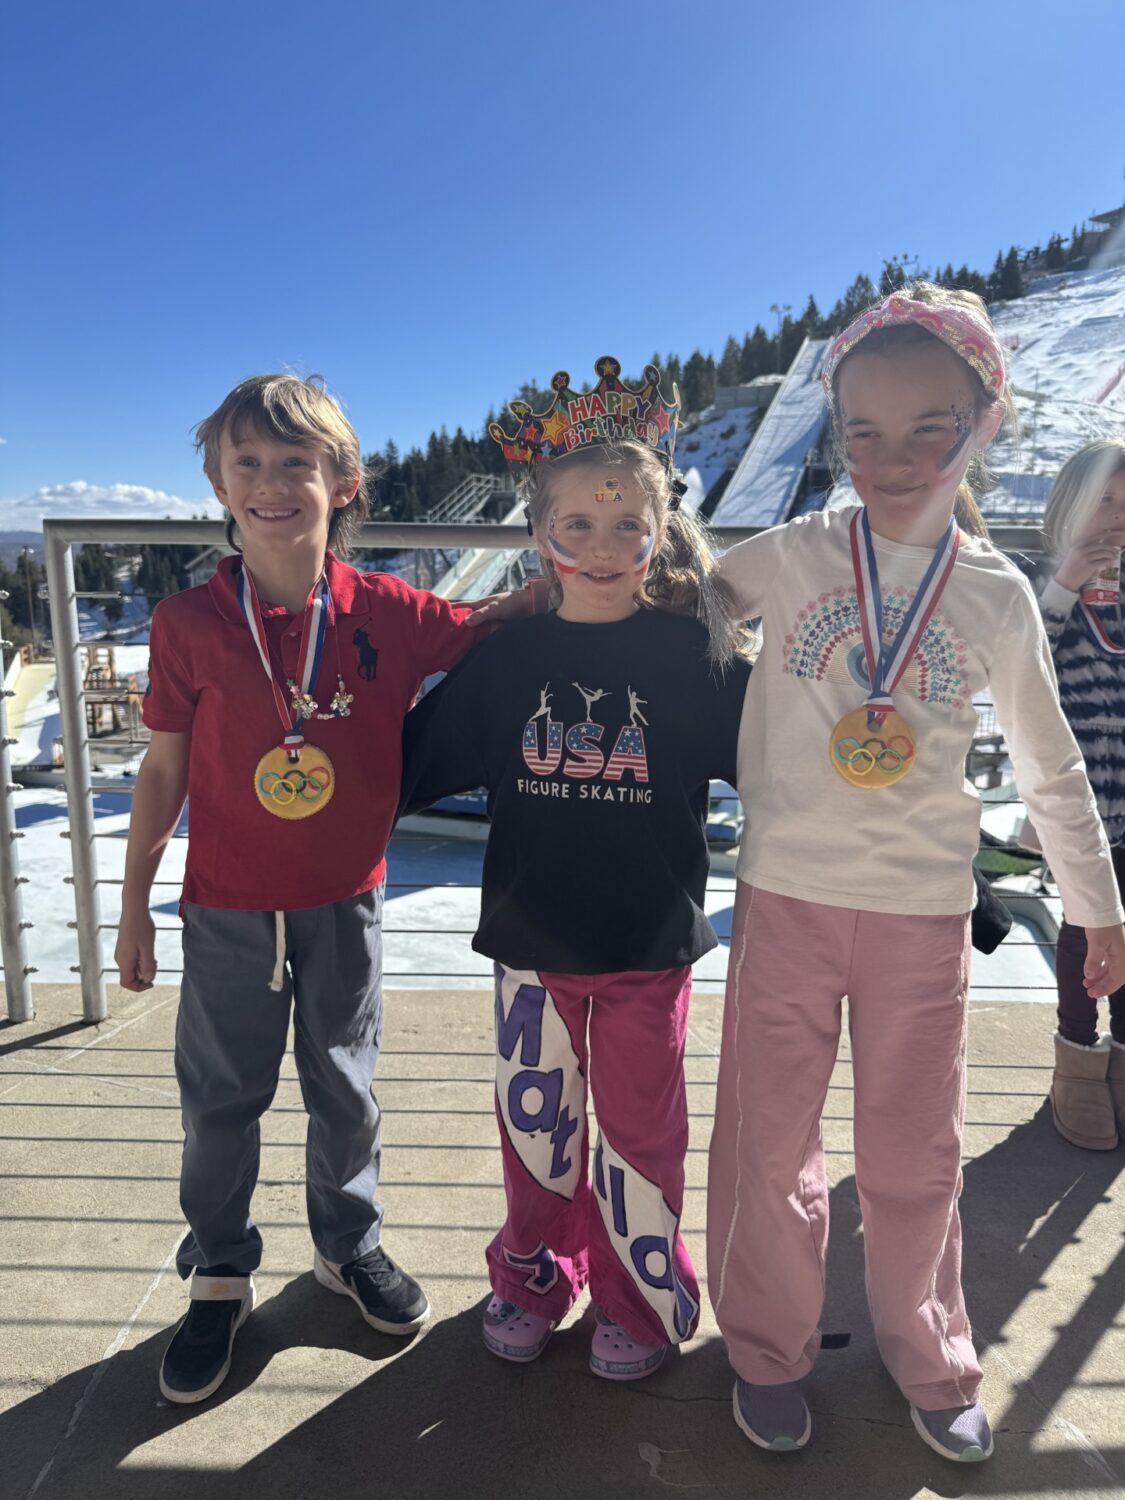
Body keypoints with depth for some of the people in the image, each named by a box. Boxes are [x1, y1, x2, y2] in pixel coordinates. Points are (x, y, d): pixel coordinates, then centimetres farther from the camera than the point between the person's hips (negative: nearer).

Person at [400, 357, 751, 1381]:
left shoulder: (695, 654, -8)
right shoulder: (508, 659, -2)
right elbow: (419, 758, 6)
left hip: (648, 946, -2)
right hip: (531, 940, 3)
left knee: (637, 1131, 13)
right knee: (533, 1118, 18)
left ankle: (642, 1300, 39)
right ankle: (535, 1278, 44)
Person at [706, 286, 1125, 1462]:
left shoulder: (997, 594, 0)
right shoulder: (786, 558, -4)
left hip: (924, 911, 1)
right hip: (787, 897, -1)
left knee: (914, 1158, 14)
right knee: (770, 1144, 10)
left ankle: (926, 1357, 41)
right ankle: (768, 1350, 36)